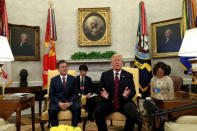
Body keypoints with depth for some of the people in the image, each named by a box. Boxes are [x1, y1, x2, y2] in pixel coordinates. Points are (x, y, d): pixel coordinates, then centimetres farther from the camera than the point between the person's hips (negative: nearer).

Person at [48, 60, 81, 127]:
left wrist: (70, 102, -14)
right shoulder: (53, 80, 8)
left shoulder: (73, 79, 8)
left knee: (77, 108, -29)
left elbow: (75, 93, 3)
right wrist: (59, 103, -15)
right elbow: (51, 95, 2)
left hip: (70, 101, 1)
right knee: (51, 110, -30)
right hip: (57, 101, 0)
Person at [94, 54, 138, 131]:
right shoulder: (105, 75, 7)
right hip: (108, 102, 0)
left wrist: (127, 95, -18)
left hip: (124, 102, 0)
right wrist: (105, 95, -17)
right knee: (97, 112, -26)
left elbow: (133, 91, 5)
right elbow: (100, 90, 6)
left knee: (133, 115, -27)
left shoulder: (129, 75, 8)